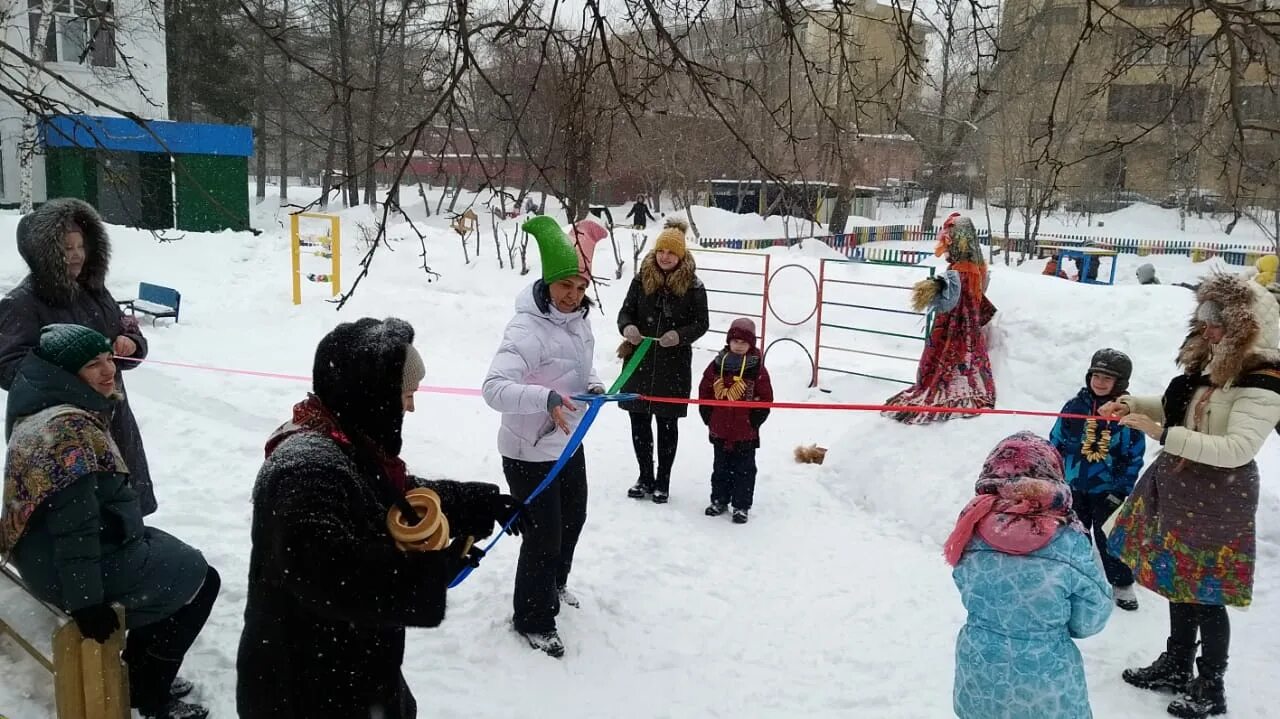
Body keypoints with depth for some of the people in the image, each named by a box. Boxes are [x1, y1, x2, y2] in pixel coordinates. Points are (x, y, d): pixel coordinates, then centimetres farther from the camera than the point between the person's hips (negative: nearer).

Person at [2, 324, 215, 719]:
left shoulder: (46, 410, 7)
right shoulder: (69, 427, -26)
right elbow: (74, 522, -29)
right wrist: (86, 601, -27)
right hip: (76, 565, -10)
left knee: (175, 558, 25)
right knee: (199, 578, 4)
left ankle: (140, 675, 30)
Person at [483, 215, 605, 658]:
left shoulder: (578, 318, -2)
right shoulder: (527, 330, -30)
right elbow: (494, 388, -40)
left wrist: (593, 386, -5)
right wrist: (546, 398, -53)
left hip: (569, 443, 9)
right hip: (530, 454, -9)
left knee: (573, 520, 26)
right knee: (544, 536, 2)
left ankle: (554, 585, 53)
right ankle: (533, 619, 25)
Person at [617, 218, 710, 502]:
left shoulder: (692, 285, -5)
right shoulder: (641, 279, 1)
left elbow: (701, 323, -3)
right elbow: (625, 312, 4)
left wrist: (680, 335, -22)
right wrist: (627, 327, -19)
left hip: (674, 365, -3)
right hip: (639, 361, 3)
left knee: (667, 424, 8)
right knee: (639, 422, 10)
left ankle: (662, 482, 22)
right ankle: (645, 477, 27)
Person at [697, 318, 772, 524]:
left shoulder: (757, 369, -8)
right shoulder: (717, 365, 0)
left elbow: (766, 398, -4)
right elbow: (704, 390, 7)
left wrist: (755, 419, -7)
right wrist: (708, 415, 3)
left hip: (746, 432, -3)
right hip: (720, 430, 3)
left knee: (744, 469, 6)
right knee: (721, 467, 16)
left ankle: (741, 506, 15)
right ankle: (719, 500, 28)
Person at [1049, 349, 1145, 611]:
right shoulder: (1074, 406, -6)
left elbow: (1135, 455, -6)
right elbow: (1056, 442, 3)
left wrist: (1124, 488, -8)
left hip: (1108, 489, -2)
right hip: (1072, 485, 3)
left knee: (1109, 538, 7)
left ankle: (1122, 583, 25)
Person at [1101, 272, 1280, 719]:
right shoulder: (1208, 363, 4)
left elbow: (1237, 449, -30)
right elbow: (1178, 408, 19)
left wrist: (1161, 433, -32)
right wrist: (1131, 404, 3)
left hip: (1217, 500, -8)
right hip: (1176, 487, 8)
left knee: (1205, 595, 4)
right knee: (1178, 582, 20)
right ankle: (1177, 666, 38)